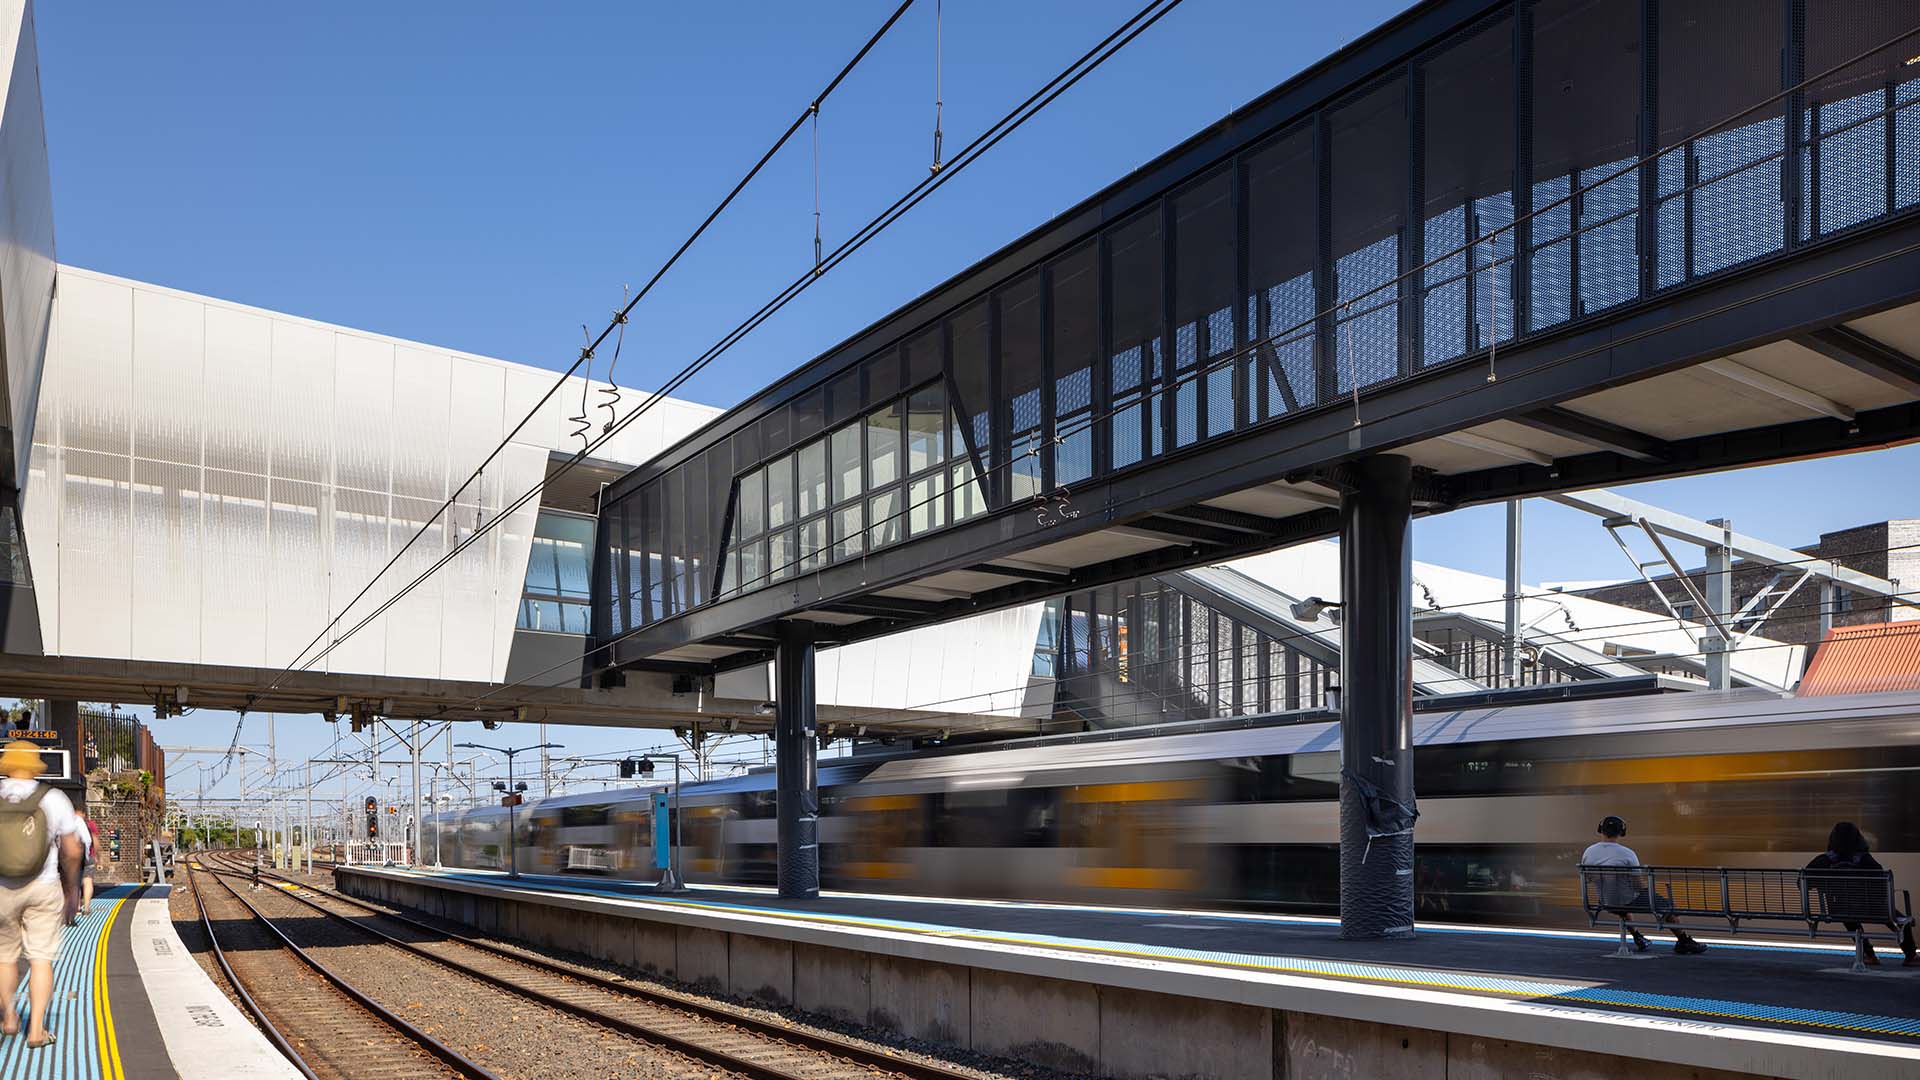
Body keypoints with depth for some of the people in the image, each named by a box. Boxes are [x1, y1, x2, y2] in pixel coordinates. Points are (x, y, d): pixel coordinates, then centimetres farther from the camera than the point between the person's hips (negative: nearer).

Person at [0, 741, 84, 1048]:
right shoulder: (54, 800, -9)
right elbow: (72, 852, -6)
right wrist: (72, 890, 9)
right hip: (43, 889, -1)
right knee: (40, 959, 5)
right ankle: (36, 1030, 2)